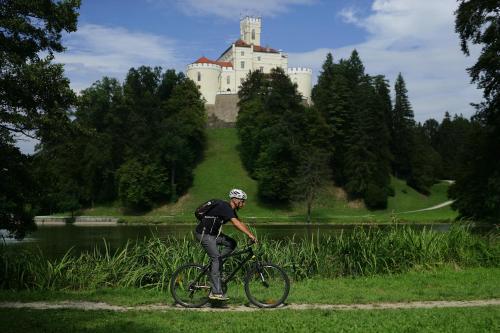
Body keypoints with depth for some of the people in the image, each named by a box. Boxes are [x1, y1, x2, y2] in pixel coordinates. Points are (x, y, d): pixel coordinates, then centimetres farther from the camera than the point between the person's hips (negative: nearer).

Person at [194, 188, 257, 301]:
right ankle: (216, 292, -12)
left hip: (212, 233, 10)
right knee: (217, 259, -13)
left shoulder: (231, 210, 9)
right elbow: (236, 223, -32)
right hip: (204, 234, -10)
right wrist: (250, 235, -35)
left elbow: (240, 223, 12)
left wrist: (251, 235, 2)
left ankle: (213, 266, 5)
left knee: (232, 244, 2)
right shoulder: (224, 207, -21)